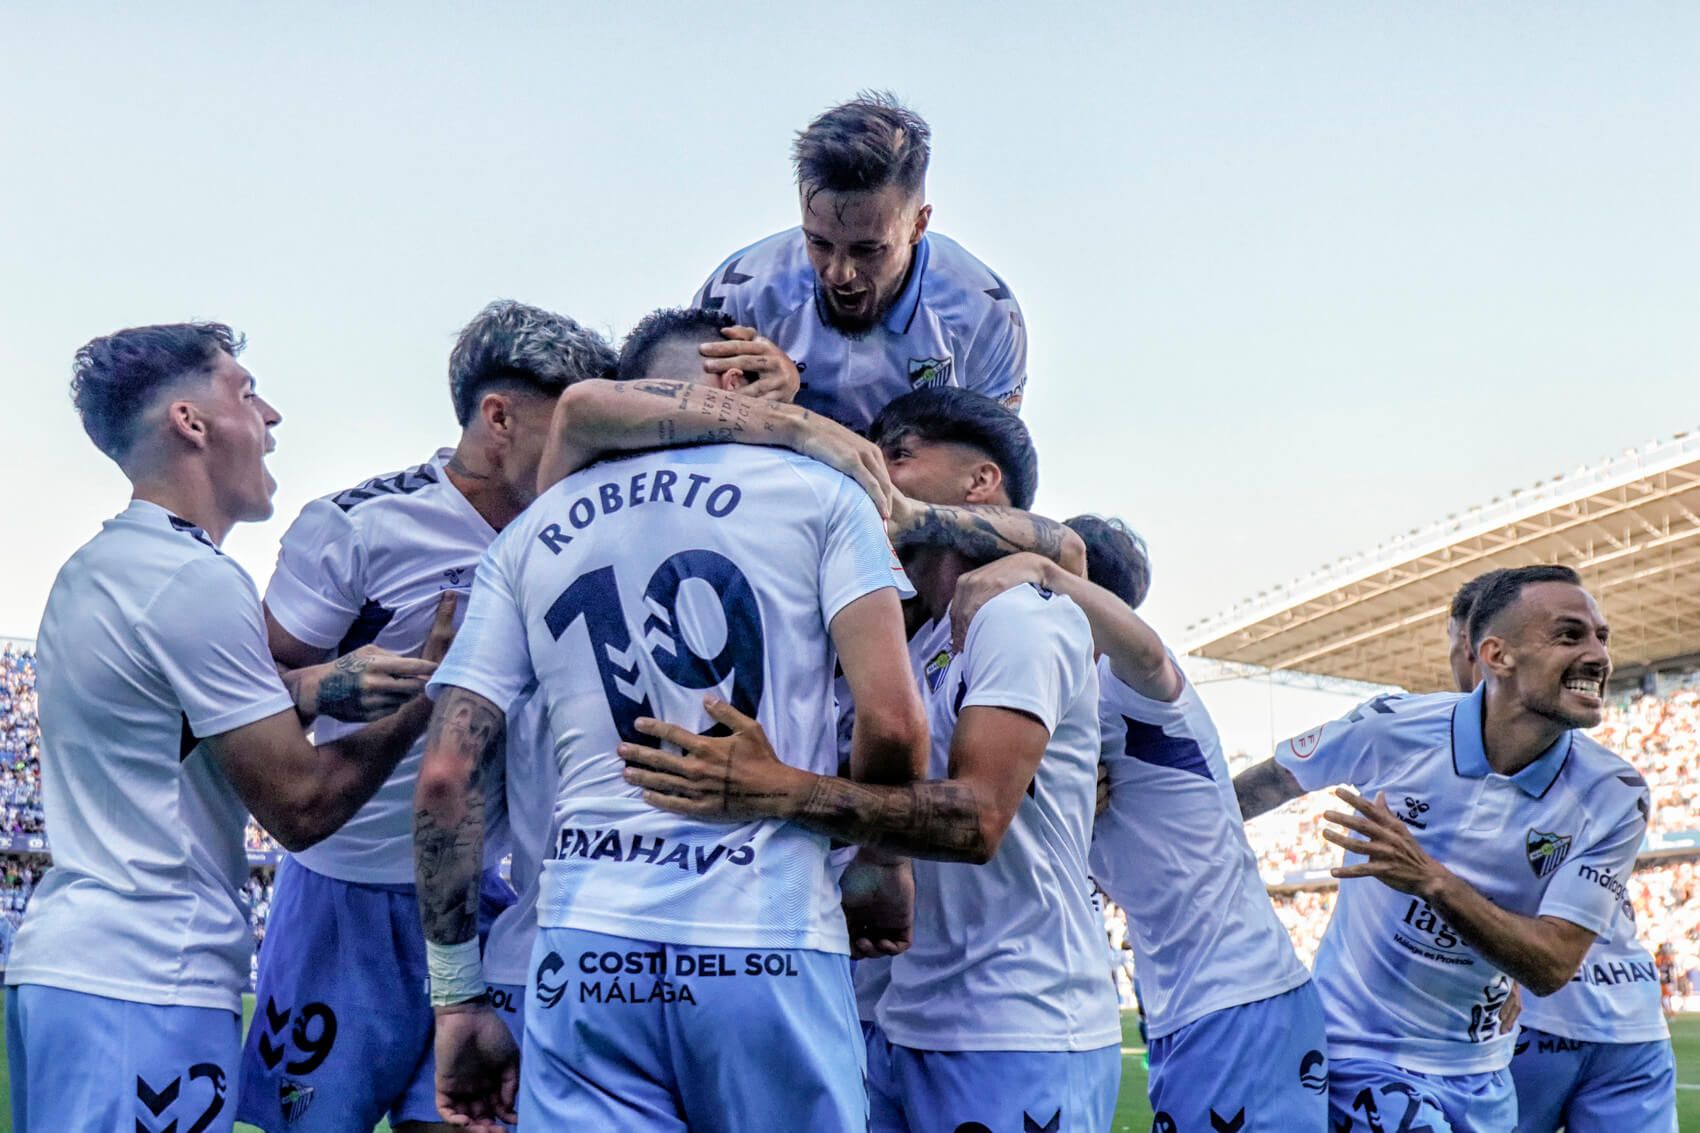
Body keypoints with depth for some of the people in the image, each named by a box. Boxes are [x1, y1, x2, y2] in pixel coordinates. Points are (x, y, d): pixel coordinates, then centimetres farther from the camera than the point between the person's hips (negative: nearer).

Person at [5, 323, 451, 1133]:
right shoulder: (196, 581, -15)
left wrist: (320, 684, 6)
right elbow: (302, 806, -13)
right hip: (143, 983, -9)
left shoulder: (92, 571, 13)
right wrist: (429, 682, -4)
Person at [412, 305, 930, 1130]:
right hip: (769, 944, -2)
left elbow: (446, 775, 8)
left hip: (586, 951, 3)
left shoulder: (529, 538, 14)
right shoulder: (817, 493, 5)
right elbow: (890, 721, -7)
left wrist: (456, 994, 13)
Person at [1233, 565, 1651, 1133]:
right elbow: (1262, 786, 3)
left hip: (1478, 1073, 3)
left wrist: (1432, 880, -31)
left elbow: (1551, 968, -17)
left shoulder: (1613, 797, -12)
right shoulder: (1392, 727, -15)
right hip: (1359, 1051, -3)